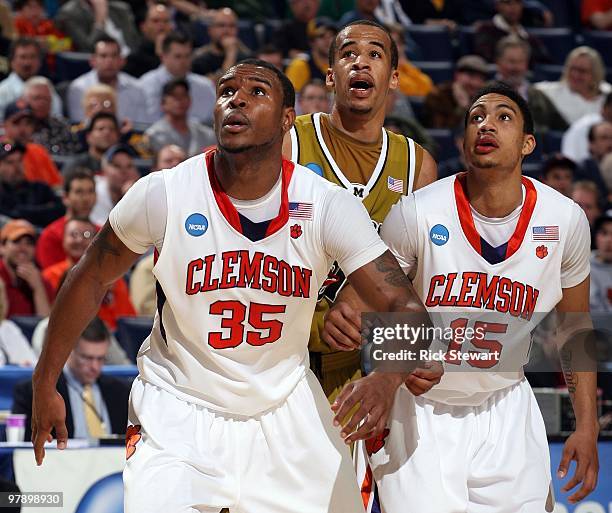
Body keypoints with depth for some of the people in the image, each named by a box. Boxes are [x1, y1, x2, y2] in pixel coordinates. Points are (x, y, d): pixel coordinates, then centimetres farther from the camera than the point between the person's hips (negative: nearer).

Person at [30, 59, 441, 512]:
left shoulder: (327, 205, -15)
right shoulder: (164, 194, -15)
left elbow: (404, 307, -19)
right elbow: (91, 279, 1)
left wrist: (387, 377, -40)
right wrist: (46, 384, 5)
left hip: (286, 408, 2)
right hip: (178, 410, -2)